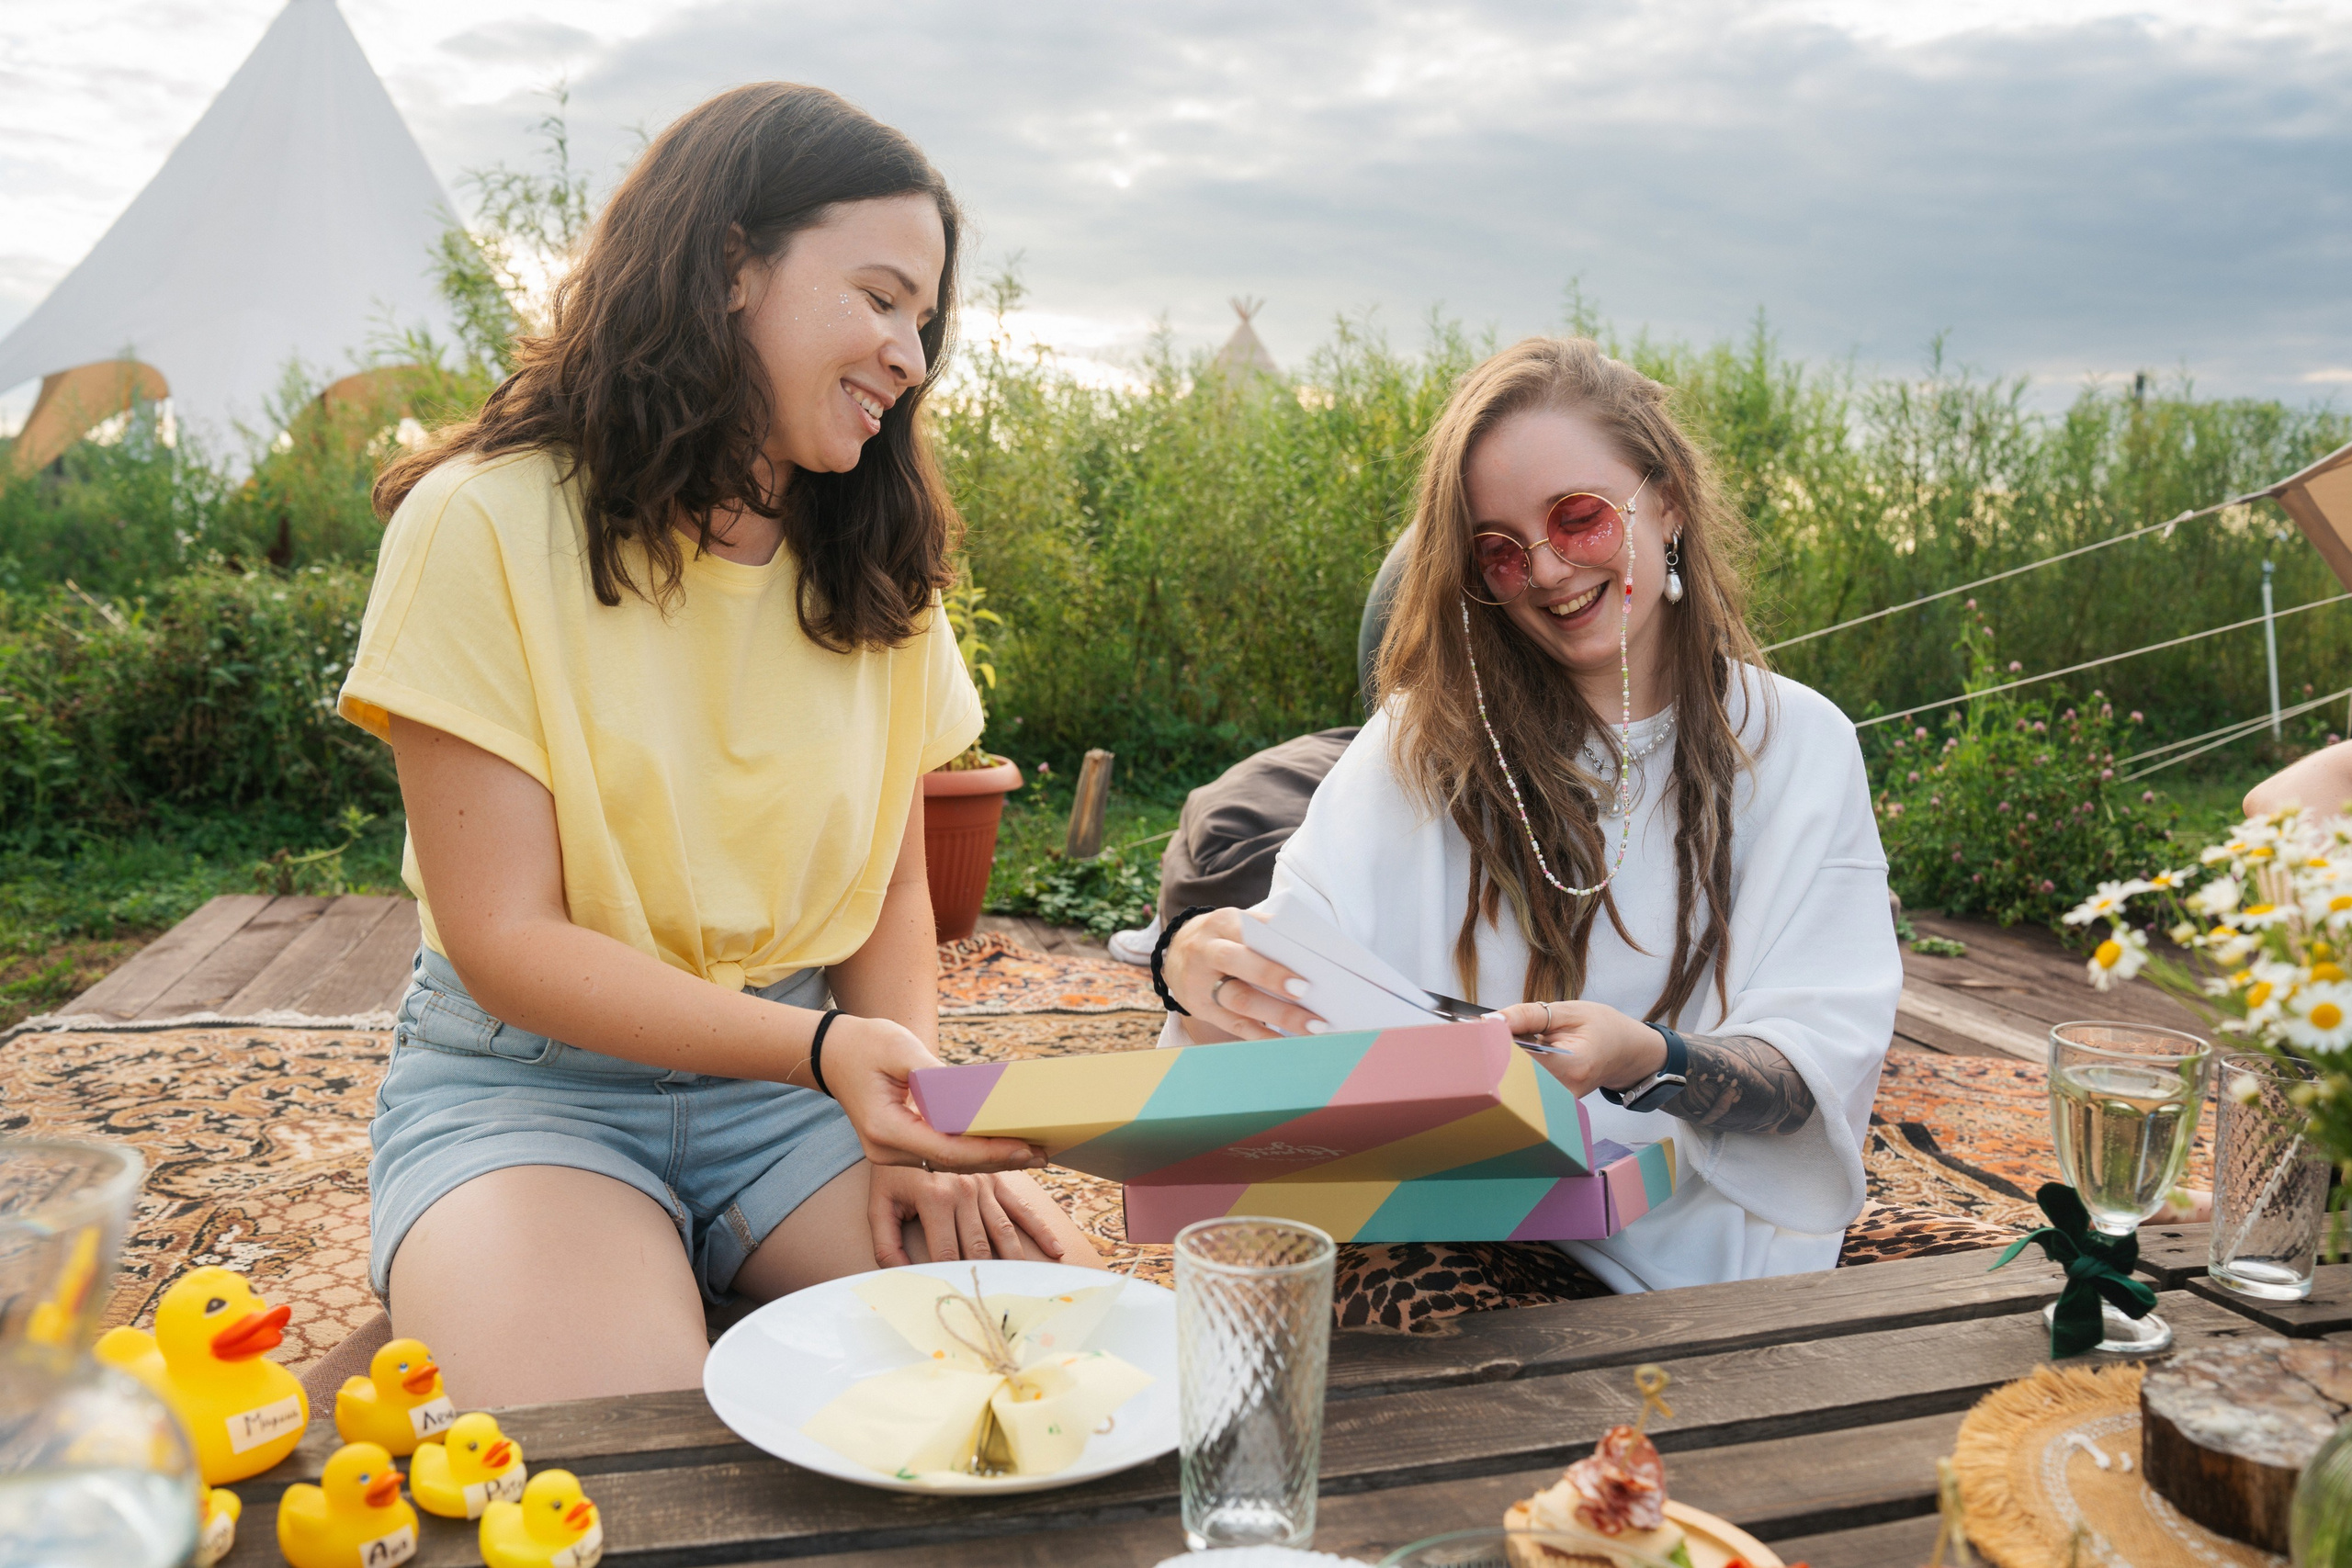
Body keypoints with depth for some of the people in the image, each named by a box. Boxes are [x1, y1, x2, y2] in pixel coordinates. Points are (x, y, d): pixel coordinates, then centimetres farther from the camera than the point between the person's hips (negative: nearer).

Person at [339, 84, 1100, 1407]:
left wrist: (911, 1105, -12)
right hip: (535, 1078, -4)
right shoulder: (486, 526, -11)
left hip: (813, 1071, 4)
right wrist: (821, 1045, -27)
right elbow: (508, 939, -14)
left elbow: (895, 891, 8)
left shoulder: (883, 570, 7)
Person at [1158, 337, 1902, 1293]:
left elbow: (1823, 1063, -4)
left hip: (1682, 1247, 0)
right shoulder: (1434, 734, 7)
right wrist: (1206, 970, -29)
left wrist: (1647, 1063, -25)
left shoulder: (1801, 748, 4)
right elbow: (1299, 947, -4)